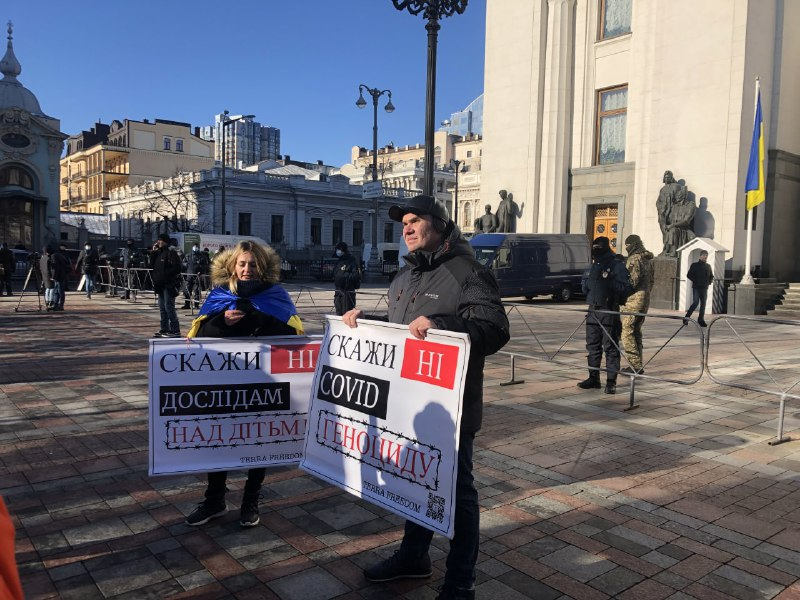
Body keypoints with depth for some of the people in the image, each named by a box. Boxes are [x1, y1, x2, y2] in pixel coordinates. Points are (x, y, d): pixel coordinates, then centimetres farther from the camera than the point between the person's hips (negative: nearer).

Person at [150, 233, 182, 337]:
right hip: (160, 285, 9)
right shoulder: (158, 253, 17)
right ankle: (164, 329, 21)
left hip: (169, 285, -9)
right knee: (162, 308, 13)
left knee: (169, 307, -11)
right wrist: (153, 252, 7)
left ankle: (175, 331, -8)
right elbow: (152, 265, 14)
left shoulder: (171, 252, -9)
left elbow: (176, 268, -17)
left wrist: (164, 274, -18)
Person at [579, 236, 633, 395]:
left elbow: (627, 289, -13)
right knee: (592, 346, 12)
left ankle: (611, 381, 2)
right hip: (593, 311, 7)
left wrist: (609, 283, -22)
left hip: (609, 312, -7)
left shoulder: (617, 266, -6)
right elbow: (584, 287, 23)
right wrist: (587, 282, 2)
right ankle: (593, 377, 22)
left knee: (610, 347, -3)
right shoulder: (593, 266, 16)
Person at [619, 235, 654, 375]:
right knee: (636, 332, 14)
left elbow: (632, 280, -19)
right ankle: (638, 365, 16)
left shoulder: (634, 259, -12)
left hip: (633, 300, -9)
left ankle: (635, 365, -10)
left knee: (626, 332, -7)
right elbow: (652, 279, 20)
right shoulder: (648, 259, 16)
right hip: (645, 300, 9)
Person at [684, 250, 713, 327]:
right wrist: (696, 281, -12)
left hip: (704, 288, 5)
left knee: (703, 304, 4)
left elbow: (711, 276, 22)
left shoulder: (708, 266, 14)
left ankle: (701, 320, 11)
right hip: (696, 287, -5)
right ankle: (686, 317, 1)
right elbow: (689, 275, -4)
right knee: (695, 303, -11)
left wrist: (711, 280, 1)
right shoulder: (695, 265, 0)